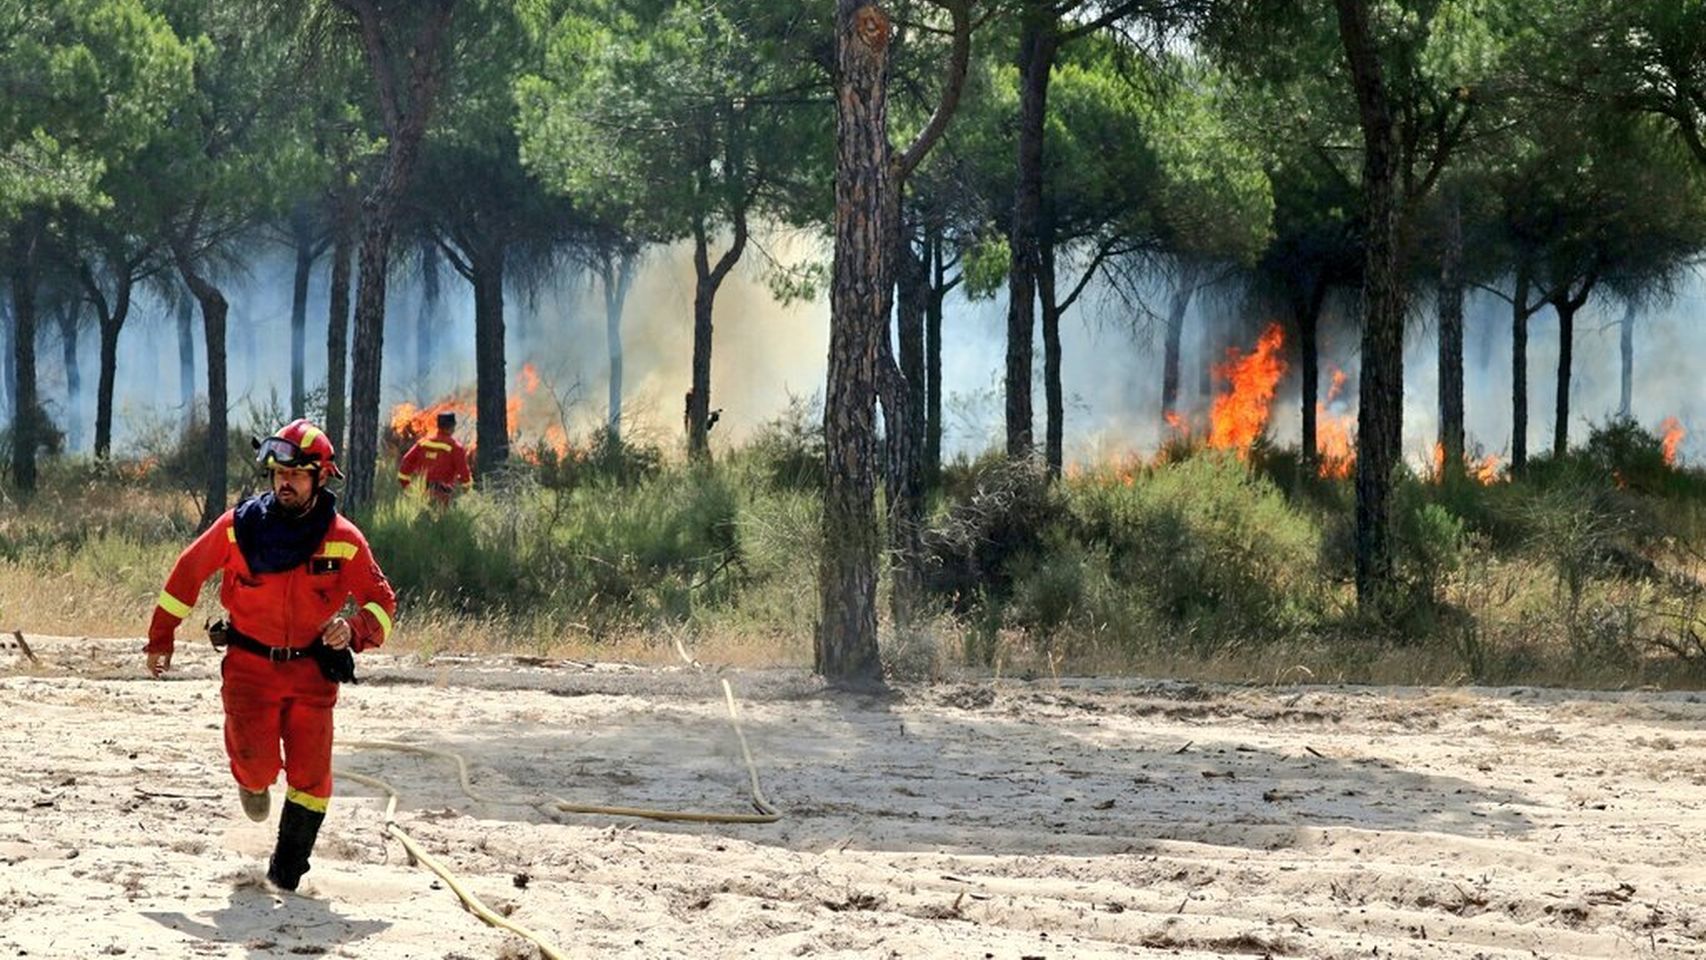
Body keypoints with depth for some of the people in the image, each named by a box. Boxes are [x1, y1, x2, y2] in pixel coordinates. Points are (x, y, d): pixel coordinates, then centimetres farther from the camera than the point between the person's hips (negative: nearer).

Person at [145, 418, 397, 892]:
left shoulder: (343, 540, -6)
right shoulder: (239, 526, -6)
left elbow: (382, 602, 1)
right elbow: (188, 573, 6)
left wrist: (353, 630, -21)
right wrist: (161, 637, 9)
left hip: (312, 671, 0)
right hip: (249, 666, 0)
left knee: (310, 774, -5)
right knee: (259, 763, -9)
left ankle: (287, 870, 11)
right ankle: (252, 781, 29)